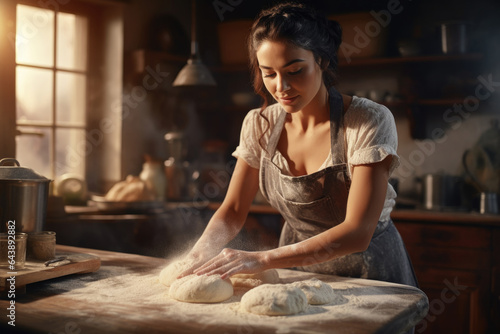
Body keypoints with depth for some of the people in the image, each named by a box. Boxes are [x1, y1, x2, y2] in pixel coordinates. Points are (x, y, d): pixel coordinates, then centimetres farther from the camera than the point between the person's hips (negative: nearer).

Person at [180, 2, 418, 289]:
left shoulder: (370, 121, -18)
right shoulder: (260, 125, -3)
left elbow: (357, 232, -24)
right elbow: (233, 211, 1)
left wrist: (262, 260, -32)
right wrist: (202, 250, -20)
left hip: (370, 274, -4)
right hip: (298, 271, 4)